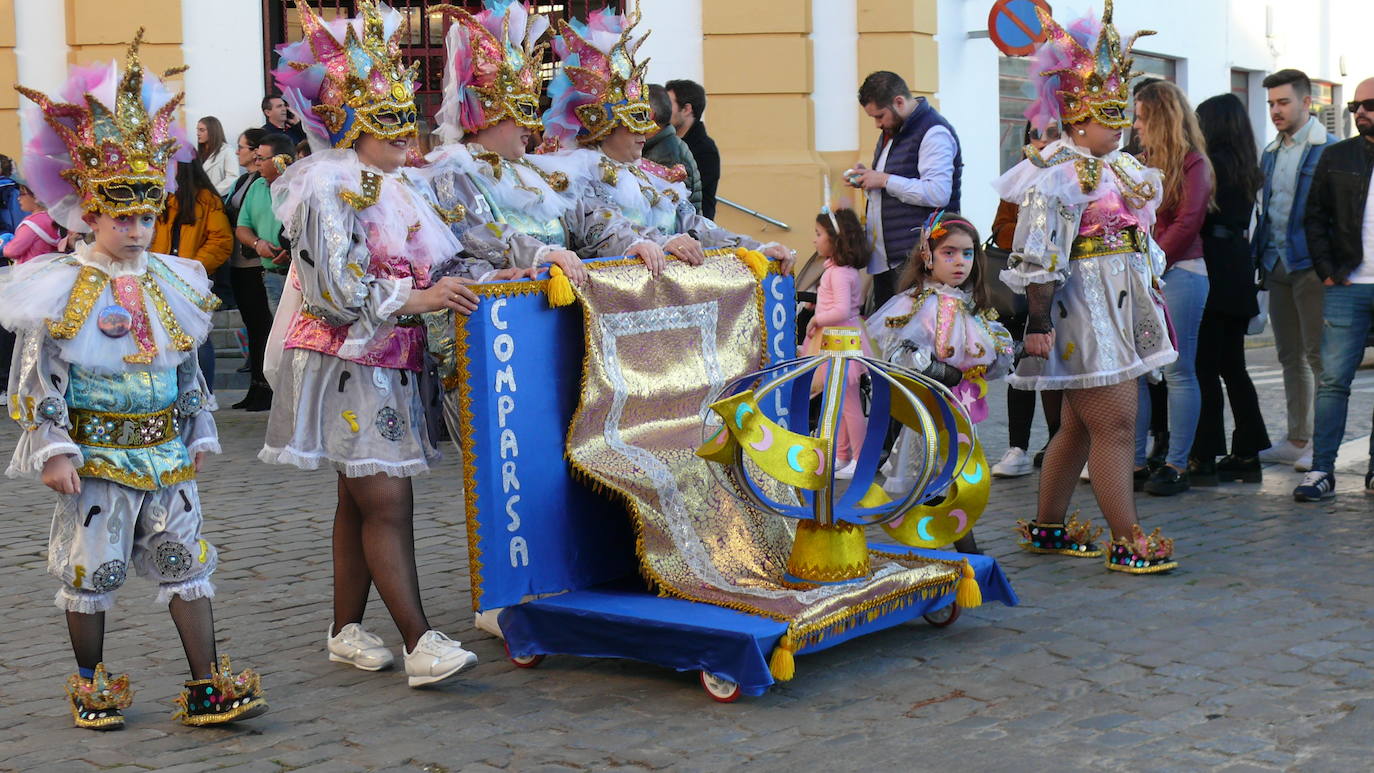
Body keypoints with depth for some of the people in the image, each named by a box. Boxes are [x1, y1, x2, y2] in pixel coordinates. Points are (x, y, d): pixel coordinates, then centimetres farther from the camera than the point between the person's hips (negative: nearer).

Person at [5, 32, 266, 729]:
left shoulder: (170, 284, 8)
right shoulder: (63, 288, -8)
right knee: (92, 573, 6)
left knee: (187, 563, 4)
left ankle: (209, 688, 7)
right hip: (96, 457, -4)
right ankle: (90, 687, 22)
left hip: (166, 454, 5)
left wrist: (199, 434, 16)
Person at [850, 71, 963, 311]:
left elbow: (938, 193, -23)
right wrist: (867, 179, 11)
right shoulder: (891, 131, 20)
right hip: (884, 258, 10)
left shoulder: (934, 133, -12)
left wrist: (885, 180, -17)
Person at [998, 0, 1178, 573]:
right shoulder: (1058, 176, -14)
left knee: (1079, 426, 14)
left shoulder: (1121, 167, 15)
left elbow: (1142, 241, 23)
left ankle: (1047, 527, 24)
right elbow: (1037, 258, -18)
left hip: (1121, 312, 9)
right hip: (1084, 316, -9)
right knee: (1114, 424, -8)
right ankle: (1127, 542, -3)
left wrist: (1152, 300, 21)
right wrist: (1039, 325, -21)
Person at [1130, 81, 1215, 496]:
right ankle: (1136, 463, 8)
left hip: (1178, 272, -7)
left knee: (1177, 370, -4)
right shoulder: (1146, 163, 19)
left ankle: (1177, 466, 0)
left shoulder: (1192, 163, -3)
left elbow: (1187, 223, -11)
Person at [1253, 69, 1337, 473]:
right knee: (1290, 356, 11)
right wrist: (1259, 257, 13)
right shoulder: (1271, 153, 15)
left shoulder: (1329, 150, -7)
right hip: (1277, 267, 7)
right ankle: (1297, 440, 18)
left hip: (1311, 267, -7)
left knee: (1317, 356, -4)